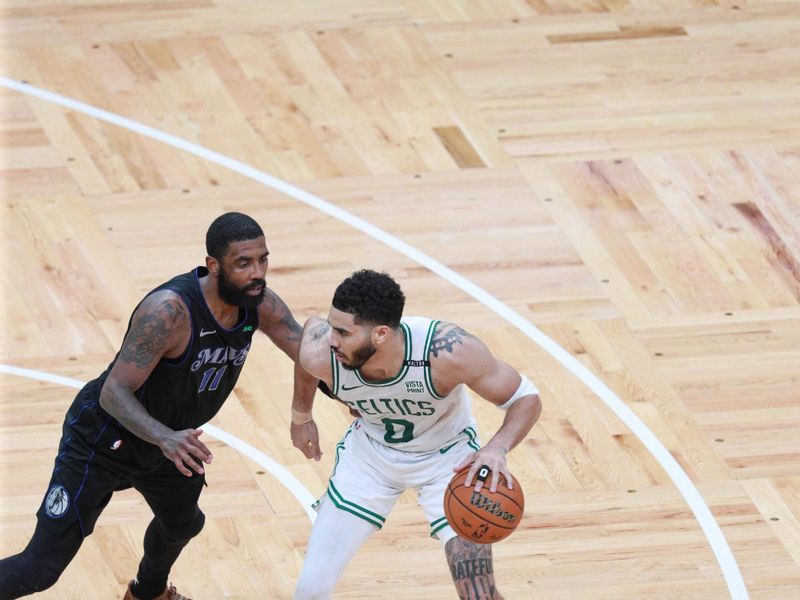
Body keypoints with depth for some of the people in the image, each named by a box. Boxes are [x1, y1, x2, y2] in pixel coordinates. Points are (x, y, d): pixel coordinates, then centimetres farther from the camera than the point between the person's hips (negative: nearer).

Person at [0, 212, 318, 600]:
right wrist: (165, 438, -49)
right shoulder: (169, 310, -35)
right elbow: (113, 392, -34)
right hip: (103, 441, -8)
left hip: (169, 440, 8)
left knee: (182, 524, 33)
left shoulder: (260, 304, -14)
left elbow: (307, 353, 4)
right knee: (40, 568, -13)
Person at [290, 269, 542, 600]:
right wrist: (301, 415, 11)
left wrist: (497, 448, -46)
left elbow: (526, 398, -25)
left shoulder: (448, 351, -39)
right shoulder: (321, 355, -30)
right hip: (370, 450, 2)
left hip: (449, 456, -2)